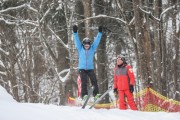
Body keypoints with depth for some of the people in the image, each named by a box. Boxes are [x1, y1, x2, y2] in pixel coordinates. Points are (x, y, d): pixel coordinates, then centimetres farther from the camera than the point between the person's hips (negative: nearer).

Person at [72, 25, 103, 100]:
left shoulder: (92, 48, 5)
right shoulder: (80, 49, 1)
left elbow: (97, 40, 4)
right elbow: (77, 40, -6)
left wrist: (100, 32, -2)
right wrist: (75, 32, -16)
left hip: (90, 68, 2)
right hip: (82, 68, -2)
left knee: (94, 80, -14)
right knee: (84, 81, -15)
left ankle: (96, 94, -14)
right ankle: (84, 94, -17)